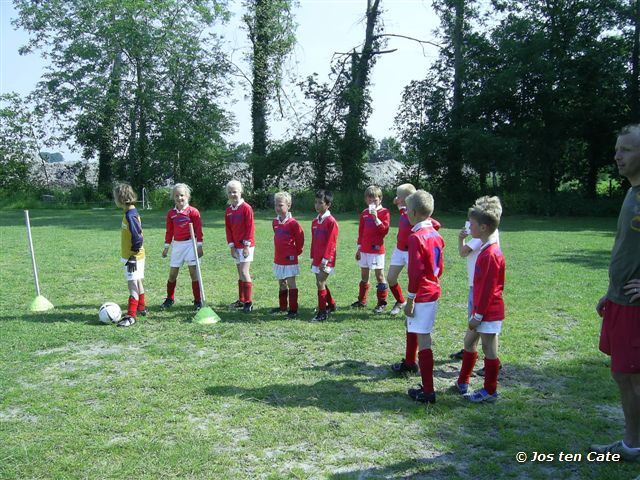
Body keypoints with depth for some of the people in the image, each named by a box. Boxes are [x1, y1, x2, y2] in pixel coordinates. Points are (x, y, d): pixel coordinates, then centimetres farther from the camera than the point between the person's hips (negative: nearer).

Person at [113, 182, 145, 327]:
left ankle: (131, 316, -9)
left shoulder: (130, 215, -21)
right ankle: (141, 308, 35)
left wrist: (133, 257, -21)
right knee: (137, 282, 21)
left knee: (133, 284, -9)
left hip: (133, 257, -10)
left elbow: (138, 238, -24)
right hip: (133, 256, 10)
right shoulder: (131, 212, 9)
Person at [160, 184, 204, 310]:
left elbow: (198, 230, -5)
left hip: (190, 244, -4)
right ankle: (169, 299, 22)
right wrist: (166, 246, 13)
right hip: (177, 245, 4)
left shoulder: (193, 211, -5)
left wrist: (199, 246, -8)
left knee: (194, 272, -4)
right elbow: (169, 231, 14)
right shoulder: (171, 213, 7)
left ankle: (198, 301, 3)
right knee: (172, 273, 7)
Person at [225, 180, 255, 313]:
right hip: (236, 246, 7)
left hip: (246, 245, -7)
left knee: (244, 272, -12)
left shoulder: (246, 208, -11)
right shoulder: (228, 210, 9)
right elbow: (228, 229, 10)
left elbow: (250, 227, -13)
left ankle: (248, 302, -7)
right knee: (240, 273, 14)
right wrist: (232, 246, 2)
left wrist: (246, 245, -16)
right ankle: (241, 300, 23)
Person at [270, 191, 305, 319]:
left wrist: (297, 251, 0)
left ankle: (293, 309, 4)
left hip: (290, 259, -7)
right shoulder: (275, 222, 5)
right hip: (278, 259, 7)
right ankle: (283, 306, 29)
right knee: (281, 283, 17)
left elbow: (300, 238, -9)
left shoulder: (293, 223, -16)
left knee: (291, 284, -2)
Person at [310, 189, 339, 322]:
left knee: (320, 283, -9)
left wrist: (325, 259, -19)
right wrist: (313, 258, 15)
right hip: (317, 259, 8)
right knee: (321, 283, 15)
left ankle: (322, 312, -1)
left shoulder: (331, 221, -13)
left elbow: (331, 242, -17)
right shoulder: (315, 221, 11)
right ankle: (331, 305, 33)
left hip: (326, 260, -8)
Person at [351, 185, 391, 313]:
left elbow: (385, 230, -14)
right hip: (364, 249, 6)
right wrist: (359, 247, 15)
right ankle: (362, 300, 24)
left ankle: (382, 303, 7)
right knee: (364, 275, 13)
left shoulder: (384, 212, -5)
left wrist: (376, 218, -23)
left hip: (377, 249, -6)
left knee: (379, 275, -1)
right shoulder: (364, 213, 10)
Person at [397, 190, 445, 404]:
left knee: (423, 339, -6)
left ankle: (428, 391, -4)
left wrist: (410, 300, -15)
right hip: (434, 290, 9)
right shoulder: (436, 235, 7)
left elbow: (415, 272, -20)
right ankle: (410, 363, 49)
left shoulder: (416, 237, -18)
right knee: (411, 327, 29)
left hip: (421, 295, -9)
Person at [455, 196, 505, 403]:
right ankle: (463, 382, 32)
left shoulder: (491, 254, -22)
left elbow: (488, 289, -21)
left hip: (489, 313, -10)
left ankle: (490, 391, 16)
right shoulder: (486, 249, 8)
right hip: (482, 311, 10)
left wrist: (478, 315, -17)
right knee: (469, 342, 18)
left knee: (489, 350, 3)